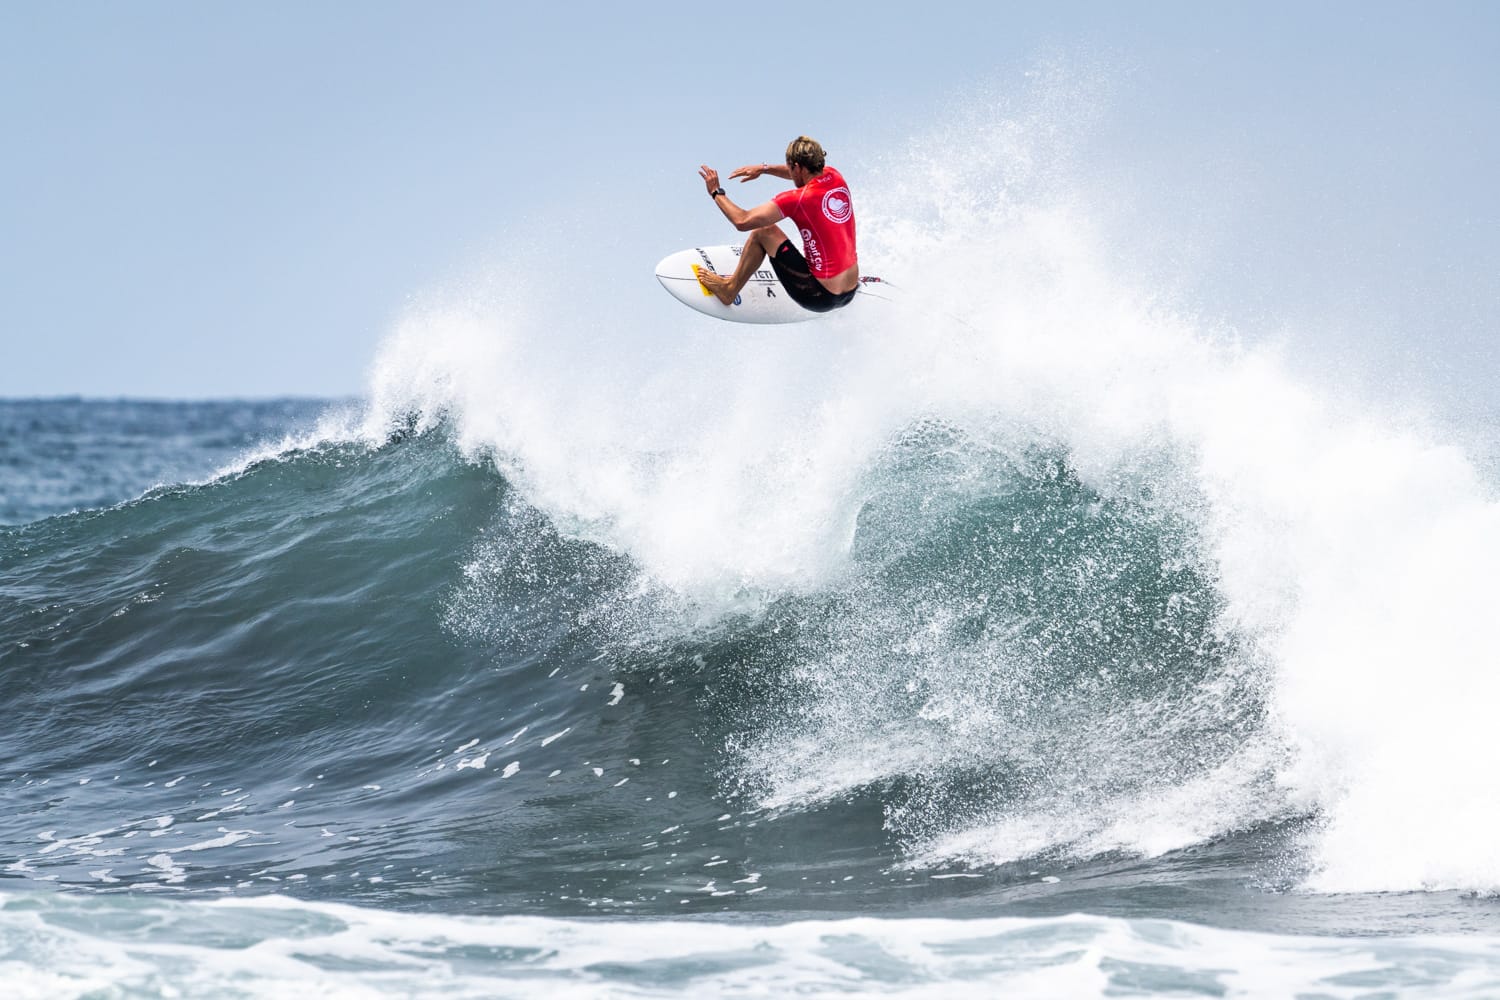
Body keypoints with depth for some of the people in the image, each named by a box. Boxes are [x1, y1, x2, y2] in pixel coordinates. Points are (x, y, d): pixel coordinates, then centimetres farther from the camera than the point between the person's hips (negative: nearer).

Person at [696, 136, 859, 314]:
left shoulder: (797, 199, -18)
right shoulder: (835, 177, 2)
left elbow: (743, 222, -17)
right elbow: (804, 173, 28)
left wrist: (716, 193, -2)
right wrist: (764, 168, 28)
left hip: (819, 298, -7)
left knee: (763, 231, 2)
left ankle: (729, 289, 15)